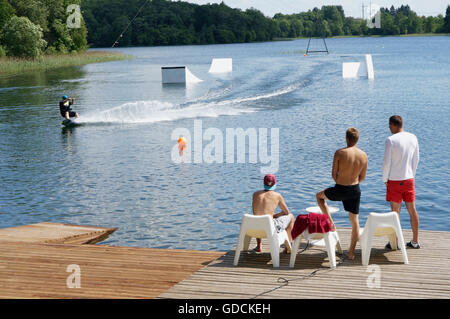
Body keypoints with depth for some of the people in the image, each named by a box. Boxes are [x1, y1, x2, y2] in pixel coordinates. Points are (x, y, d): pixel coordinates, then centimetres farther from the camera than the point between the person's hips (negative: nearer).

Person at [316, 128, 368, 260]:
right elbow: (362, 177, 7)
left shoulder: (340, 153, -15)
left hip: (339, 190, -3)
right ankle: (351, 252, 20)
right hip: (355, 190, 4)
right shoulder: (364, 155, -3)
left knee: (319, 196, 26)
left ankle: (331, 223, 18)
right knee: (355, 220, 15)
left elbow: (334, 174, -8)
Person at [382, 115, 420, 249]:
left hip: (394, 181, -5)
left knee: (395, 211, 2)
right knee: (412, 210, 12)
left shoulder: (391, 140, -15)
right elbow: (416, 160, 9)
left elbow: (387, 162, -13)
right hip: (409, 179, 5)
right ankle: (415, 241, 19)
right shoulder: (413, 138, 2)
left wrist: (385, 179, 0)